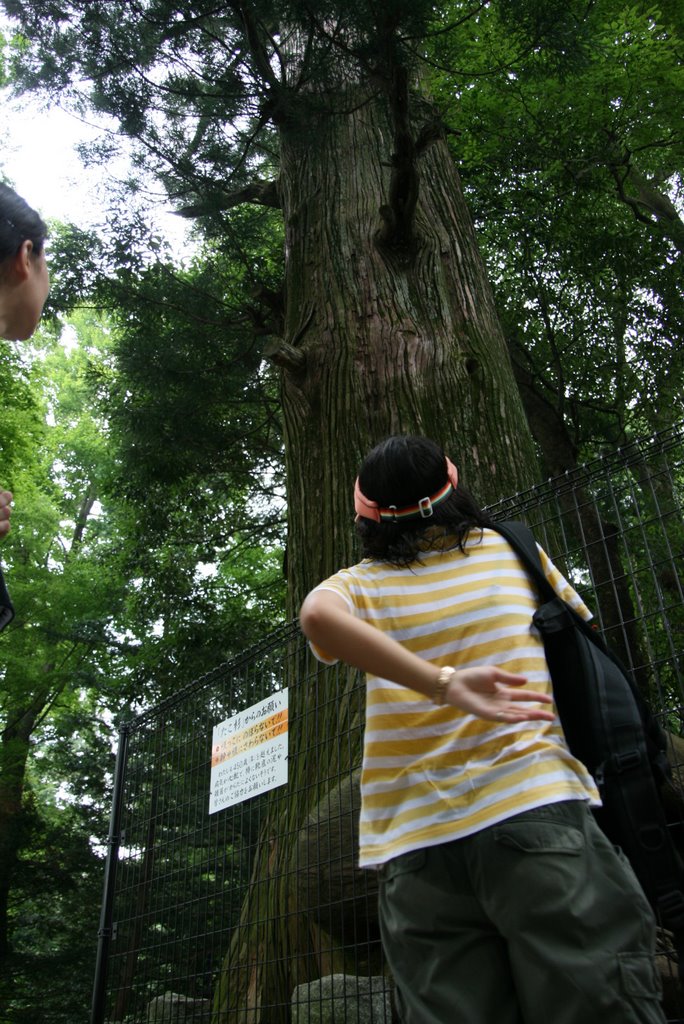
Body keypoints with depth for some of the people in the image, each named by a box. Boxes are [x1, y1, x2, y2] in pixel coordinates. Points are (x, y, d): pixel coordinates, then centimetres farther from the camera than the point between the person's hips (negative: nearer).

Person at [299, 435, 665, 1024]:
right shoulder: (510, 550, 13)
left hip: (415, 847, 2)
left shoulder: (356, 585, 9)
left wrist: (442, 684, -17)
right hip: (535, 810, -1)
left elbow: (318, 616, -15)